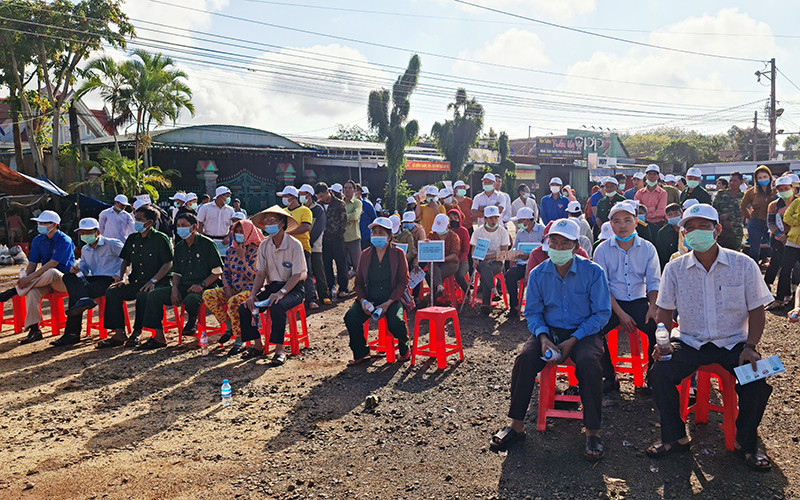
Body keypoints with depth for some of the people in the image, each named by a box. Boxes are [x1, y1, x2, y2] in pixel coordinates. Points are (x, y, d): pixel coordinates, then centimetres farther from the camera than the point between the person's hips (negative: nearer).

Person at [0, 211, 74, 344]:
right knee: (32, 291, -27)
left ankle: (15, 291, -22)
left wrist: (29, 278, -28)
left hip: (65, 281, -6)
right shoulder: (38, 240, 10)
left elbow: (52, 264, -22)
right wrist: (25, 278, -16)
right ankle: (34, 330, -24)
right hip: (45, 281, 6)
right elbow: (32, 263, 6)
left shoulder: (65, 241, -13)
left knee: (51, 273, -39)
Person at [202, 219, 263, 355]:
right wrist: (227, 288, -4)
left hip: (250, 290, -7)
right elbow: (225, 272, 13)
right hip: (233, 289, 7)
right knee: (207, 295, -15)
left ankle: (239, 342, -24)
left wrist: (242, 257, -16)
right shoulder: (231, 250, 12)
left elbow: (254, 276, -15)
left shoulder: (255, 251, -7)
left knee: (233, 302, -37)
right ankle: (229, 327, -2)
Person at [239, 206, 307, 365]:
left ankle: (280, 349, -24)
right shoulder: (264, 246, 6)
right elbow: (260, 274, 6)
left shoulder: (294, 245, -12)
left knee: (277, 307, -36)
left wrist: (281, 292, -28)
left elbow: (297, 276, -15)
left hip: (293, 289, -6)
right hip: (272, 286, 6)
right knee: (244, 308, -14)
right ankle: (257, 346, 0)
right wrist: (253, 295, -9)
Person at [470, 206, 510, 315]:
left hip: (497, 262, -1)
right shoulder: (478, 231, 6)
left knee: (484, 273, -35)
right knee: (485, 267, -37)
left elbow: (504, 252, 0)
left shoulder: (502, 231, 3)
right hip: (481, 262, 1)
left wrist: (488, 257, -14)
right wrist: (475, 260, -13)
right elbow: (474, 250, 10)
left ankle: (486, 303, -38)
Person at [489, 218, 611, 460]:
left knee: (588, 361, -33)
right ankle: (516, 425, -14)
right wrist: (543, 337, -14)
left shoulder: (593, 272, -5)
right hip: (549, 330, 2)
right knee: (525, 357, -26)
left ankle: (593, 432, -20)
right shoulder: (538, 274, 3)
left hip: (583, 332, -2)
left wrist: (573, 340, -16)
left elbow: (602, 313, -6)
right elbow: (532, 312, 7)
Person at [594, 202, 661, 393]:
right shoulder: (602, 250, 1)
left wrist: (653, 307, -15)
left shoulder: (648, 248, 5)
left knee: (659, 327, -27)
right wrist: (620, 314, -15)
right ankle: (609, 377, -8)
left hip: (639, 300, 1)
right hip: (611, 302, -1)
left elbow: (654, 282, 5)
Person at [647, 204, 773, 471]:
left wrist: (750, 346, -14)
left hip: (734, 343, -1)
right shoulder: (675, 269, -1)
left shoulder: (744, 265, -4)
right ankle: (675, 437, 1)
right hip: (689, 342, 1)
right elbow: (665, 310, 5)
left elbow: (756, 310, -1)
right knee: (659, 373, -22)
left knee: (758, 379, -25)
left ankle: (746, 442, 2)